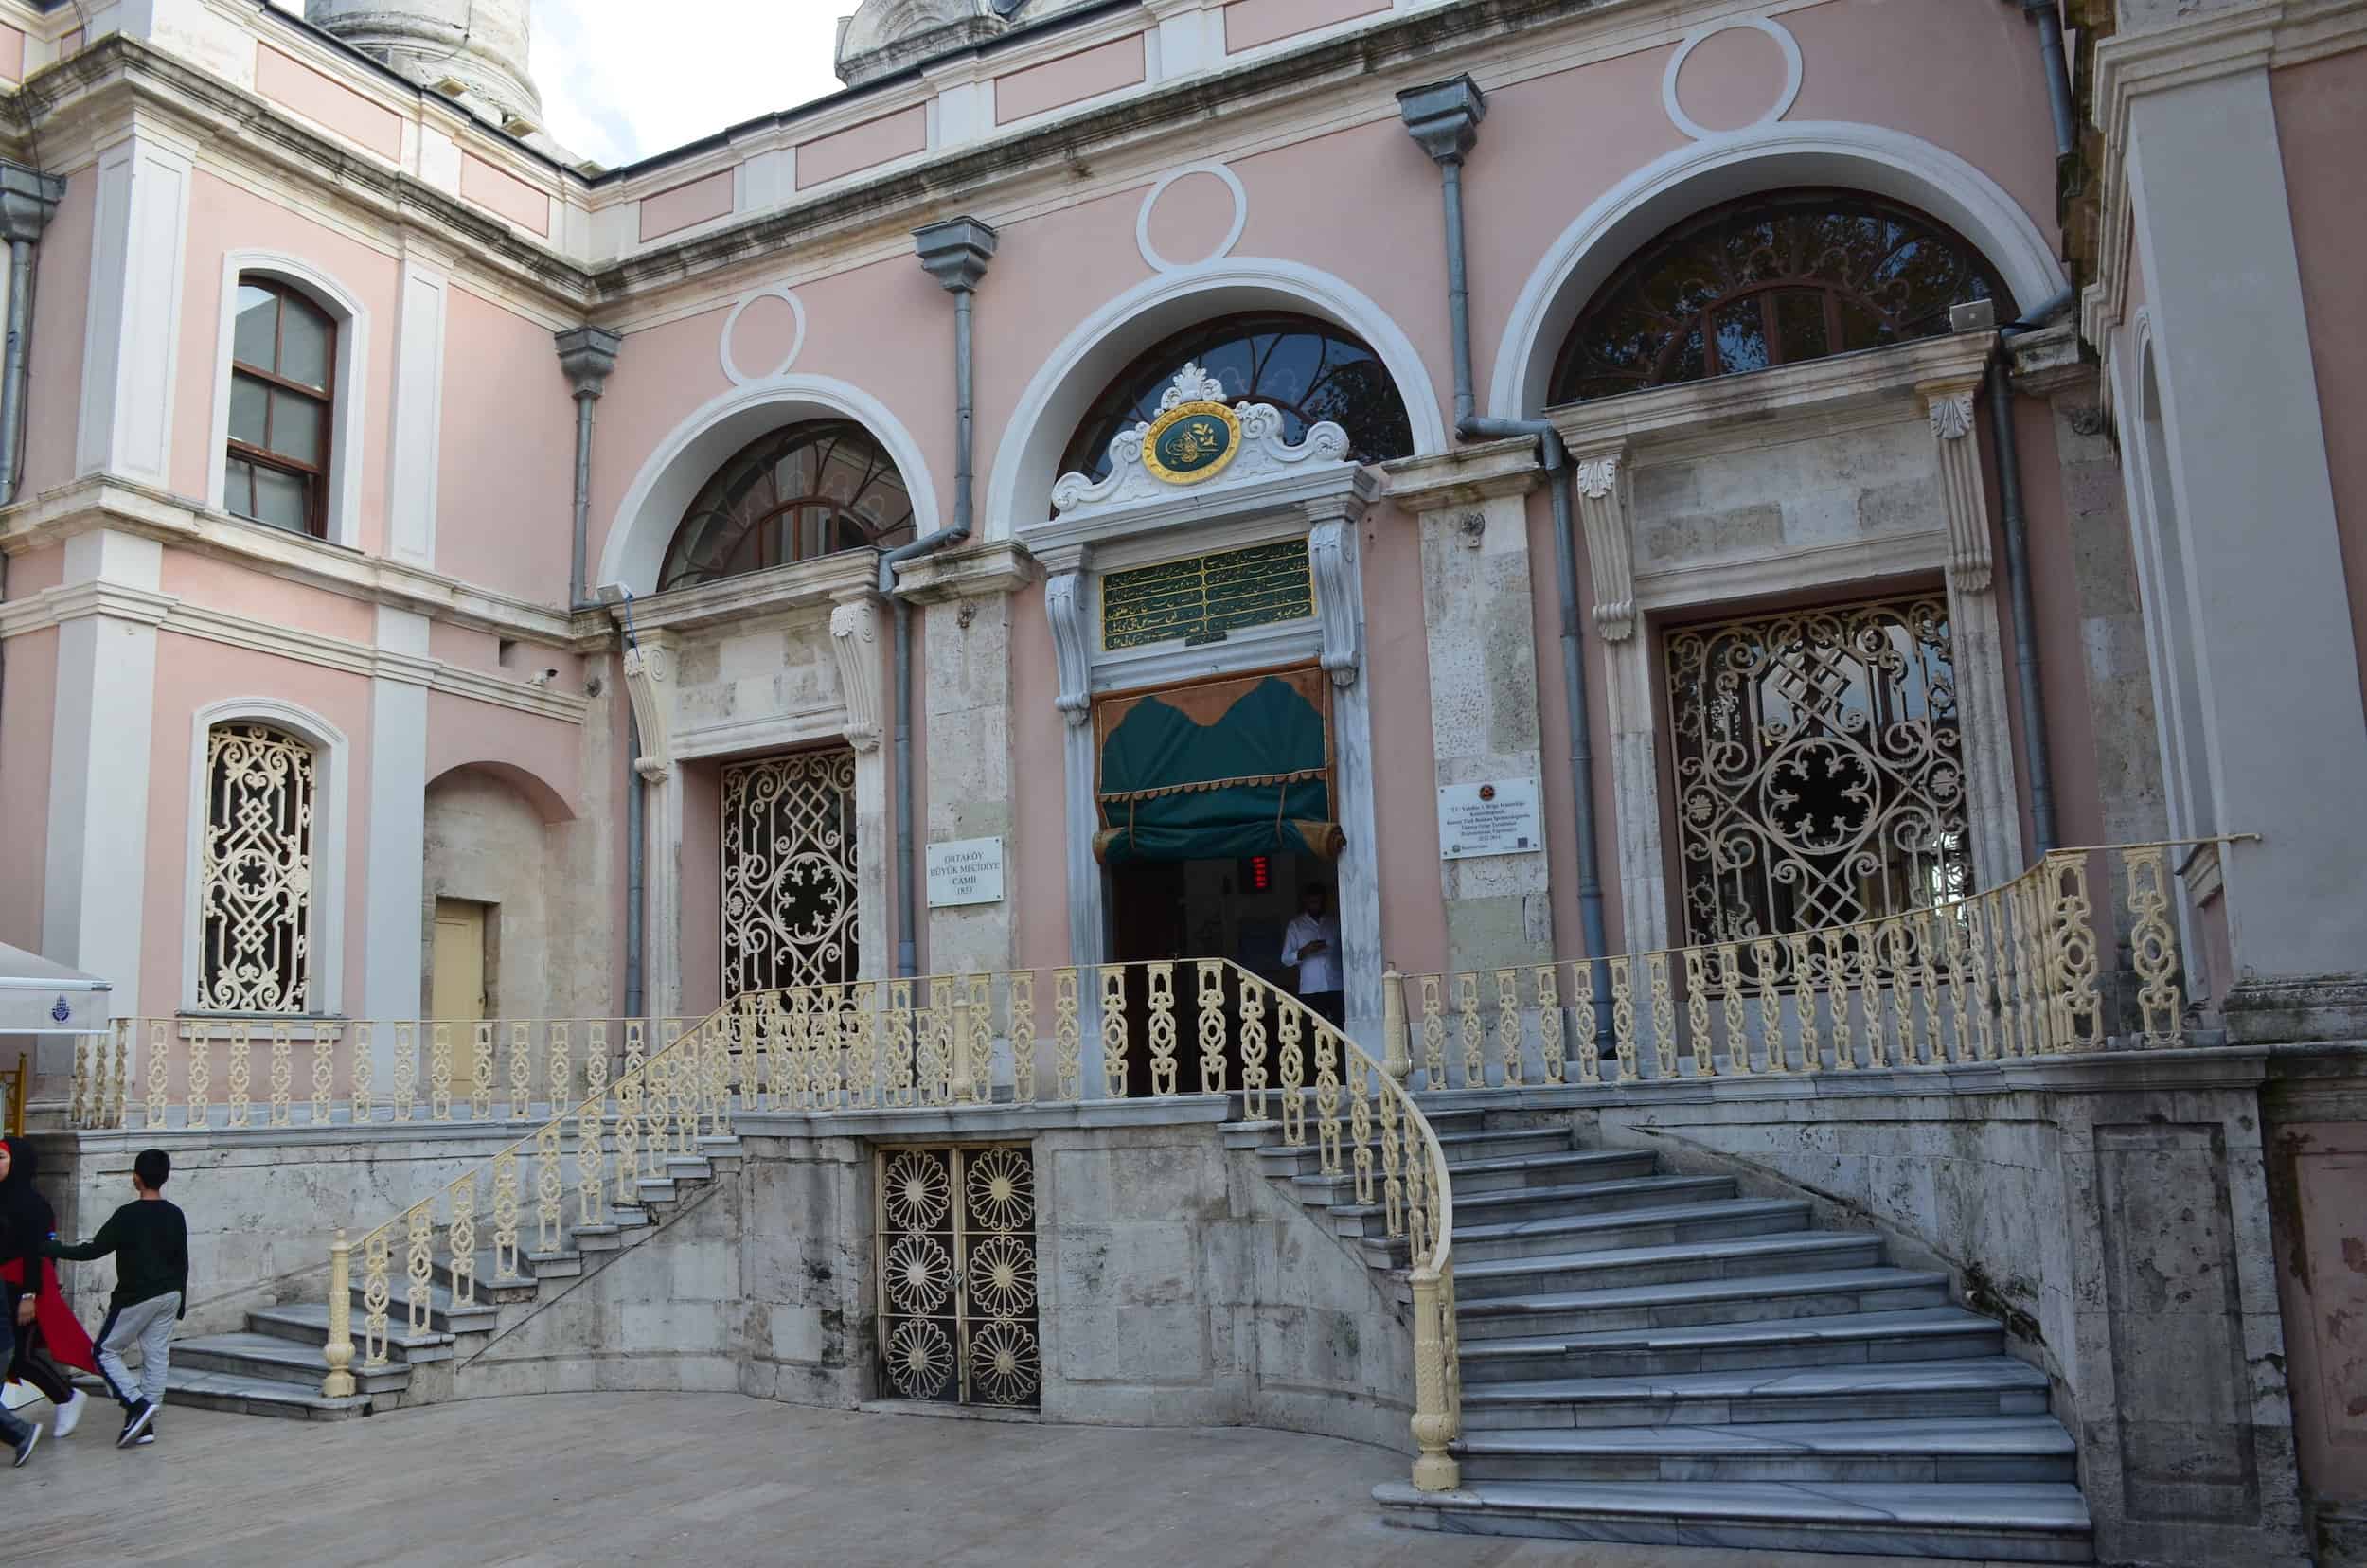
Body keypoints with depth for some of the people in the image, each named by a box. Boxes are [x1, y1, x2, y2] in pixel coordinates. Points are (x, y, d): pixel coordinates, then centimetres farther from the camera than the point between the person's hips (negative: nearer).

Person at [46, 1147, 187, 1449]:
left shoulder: (127, 1215, -14)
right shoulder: (175, 1215, 4)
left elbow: (92, 1250, -11)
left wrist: (48, 1248, -1)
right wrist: (180, 1303, 18)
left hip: (136, 1296, -6)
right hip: (169, 1295, 6)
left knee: (106, 1351, 8)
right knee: (156, 1356, 8)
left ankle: (138, 1404, -8)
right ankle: (145, 1424, 9)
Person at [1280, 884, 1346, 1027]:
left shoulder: (1336, 922, 10)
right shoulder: (1295, 926, 6)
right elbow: (1286, 958, 3)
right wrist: (1304, 951, -14)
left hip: (1337, 988, 1)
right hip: (1311, 990, -1)